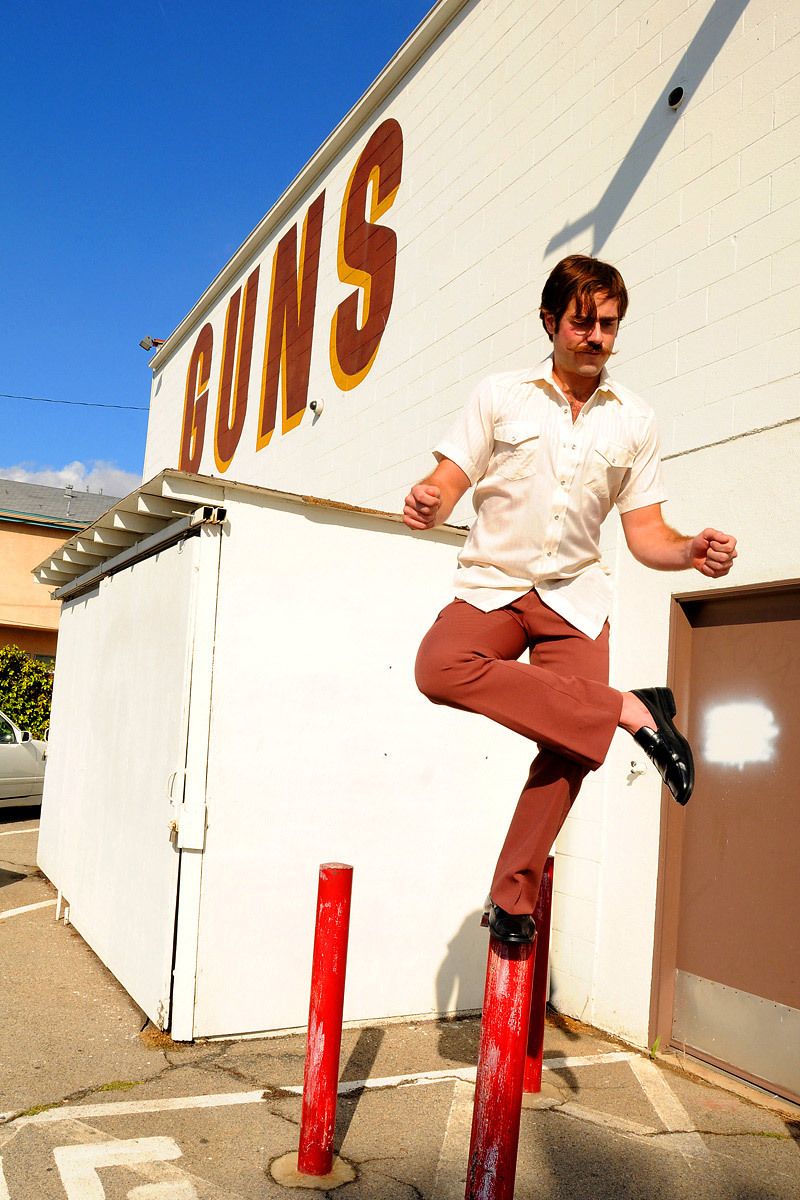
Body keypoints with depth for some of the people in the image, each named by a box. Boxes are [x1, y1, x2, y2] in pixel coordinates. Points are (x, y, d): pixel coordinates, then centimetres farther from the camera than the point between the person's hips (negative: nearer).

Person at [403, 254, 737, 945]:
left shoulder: (636, 421, 9)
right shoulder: (500, 396, 5)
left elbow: (645, 536, 7)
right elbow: (449, 485, 1)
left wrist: (692, 551, -15)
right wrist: (427, 503, -23)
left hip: (575, 595, 1)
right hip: (493, 583, -1)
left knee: (571, 747, -17)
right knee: (440, 667, -32)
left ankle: (513, 895, 2)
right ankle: (631, 711, -27)